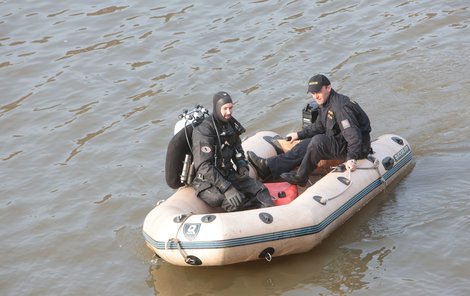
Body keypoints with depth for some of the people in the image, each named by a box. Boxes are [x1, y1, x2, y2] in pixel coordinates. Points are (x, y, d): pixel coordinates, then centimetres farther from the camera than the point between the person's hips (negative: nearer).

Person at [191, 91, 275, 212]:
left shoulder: (231, 124, 4)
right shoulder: (204, 131, -22)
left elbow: (237, 149, 22)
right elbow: (204, 167, -27)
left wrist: (242, 166, 0)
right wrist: (227, 189, -33)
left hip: (227, 174, 8)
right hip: (206, 181, -8)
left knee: (258, 188, -6)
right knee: (237, 203, -28)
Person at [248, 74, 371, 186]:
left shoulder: (340, 107, -24)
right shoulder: (325, 103, 9)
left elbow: (353, 134, -31)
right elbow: (318, 127, 23)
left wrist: (351, 158, -37)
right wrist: (299, 134, 25)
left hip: (358, 148, -10)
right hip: (340, 142, 10)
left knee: (318, 141, -28)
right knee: (305, 145, 2)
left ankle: (300, 178, -12)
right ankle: (268, 167, -6)